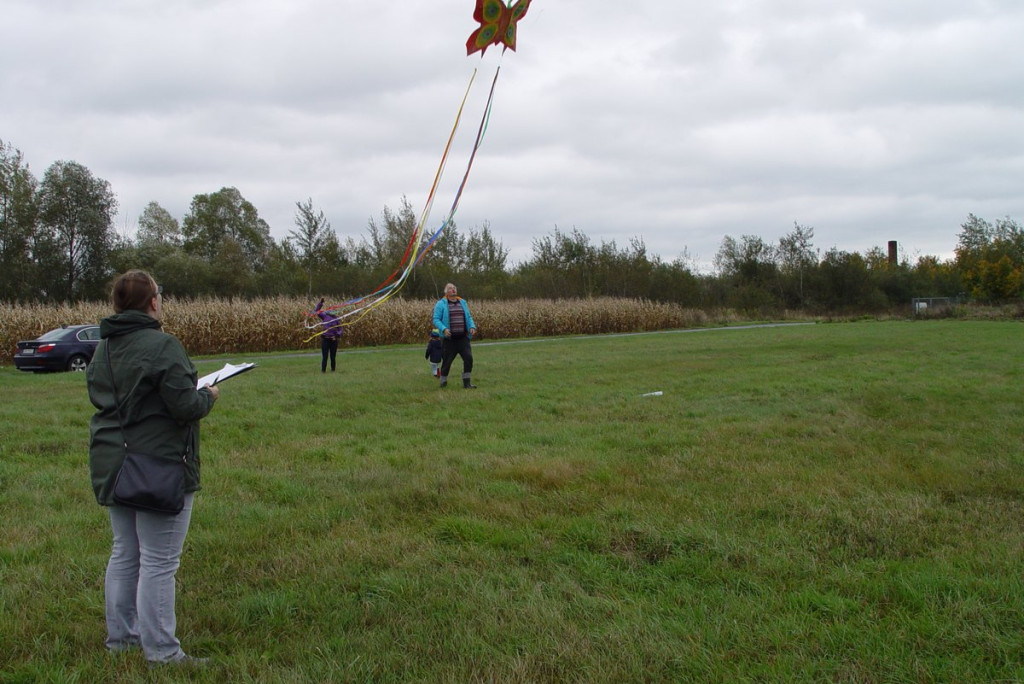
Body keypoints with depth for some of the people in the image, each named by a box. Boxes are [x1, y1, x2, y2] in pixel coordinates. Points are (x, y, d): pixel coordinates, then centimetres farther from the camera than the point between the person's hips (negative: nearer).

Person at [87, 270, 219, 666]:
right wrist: (208, 396, -1)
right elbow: (185, 405, -21)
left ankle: (120, 635, 29)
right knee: (158, 562, -1)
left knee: (124, 554, 19)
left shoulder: (104, 348, 8)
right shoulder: (162, 346, -19)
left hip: (112, 466, 8)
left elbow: (101, 397, 15)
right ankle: (160, 650, 6)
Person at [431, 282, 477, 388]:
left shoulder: (462, 302, 15)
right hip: (449, 339, -4)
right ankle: (443, 382, 22)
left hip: (463, 337, 4)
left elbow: (469, 317, 18)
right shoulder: (441, 304, 0)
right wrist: (443, 329, -21)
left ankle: (466, 382, 0)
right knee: (447, 361, 3)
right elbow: (436, 319, -5)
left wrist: (472, 327, -1)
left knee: (468, 358, -8)